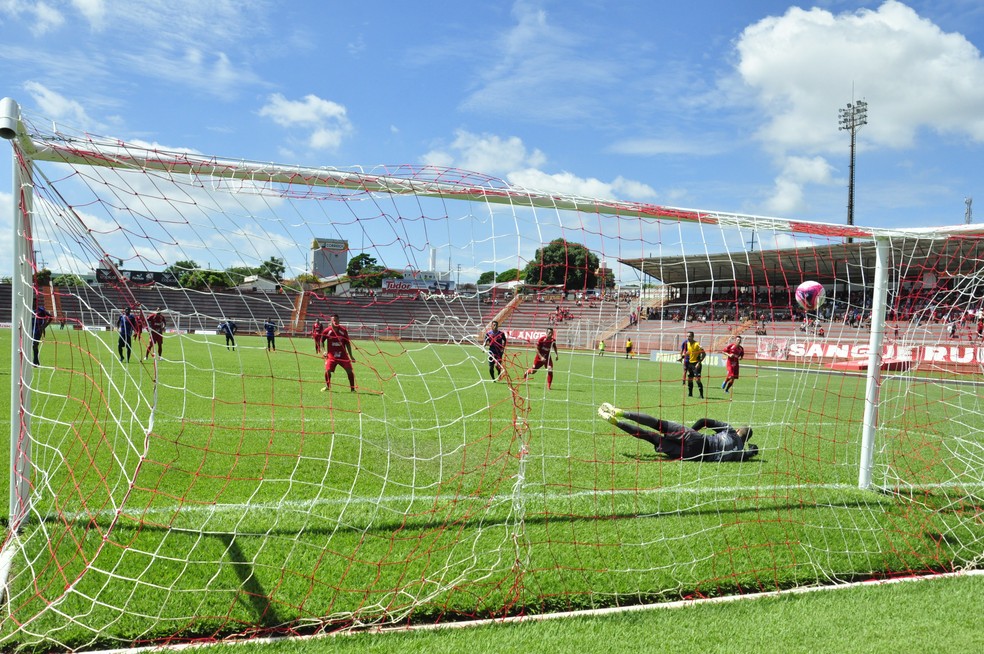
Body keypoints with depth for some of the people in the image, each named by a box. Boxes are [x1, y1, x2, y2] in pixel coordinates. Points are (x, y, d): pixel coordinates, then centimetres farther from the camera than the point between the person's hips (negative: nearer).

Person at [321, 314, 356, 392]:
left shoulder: (343, 330, -3)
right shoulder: (327, 331, -4)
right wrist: (324, 351, -2)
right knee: (327, 370, -13)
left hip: (343, 355, 1)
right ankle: (327, 386, 14)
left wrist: (351, 356, 4)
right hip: (331, 355, -1)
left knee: (349, 370, -9)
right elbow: (322, 341, 11)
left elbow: (347, 343, 5)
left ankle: (353, 389, 4)